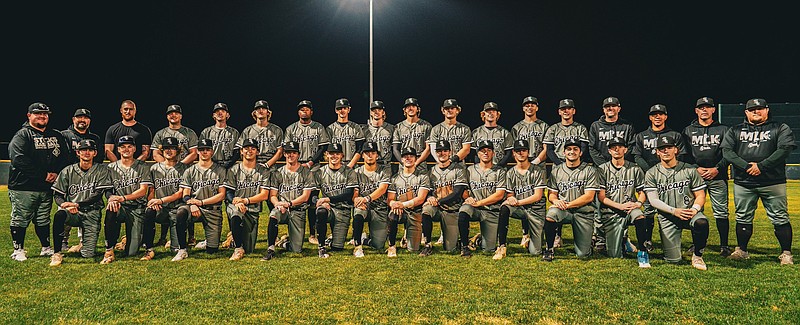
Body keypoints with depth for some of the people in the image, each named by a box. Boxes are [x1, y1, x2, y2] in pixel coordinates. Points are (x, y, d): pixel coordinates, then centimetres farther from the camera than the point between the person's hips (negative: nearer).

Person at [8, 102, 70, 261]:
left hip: (47, 187, 5)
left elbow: (65, 156, 13)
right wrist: (44, 175, -17)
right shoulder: (22, 135, -5)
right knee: (20, 220, 2)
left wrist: (55, 173, -5)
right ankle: (18, 251, 13)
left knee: (43, 220, 14)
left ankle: (46, 248, 23)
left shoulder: (56, 136, 15)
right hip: (23, 187, -5)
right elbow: (19, 160, -17)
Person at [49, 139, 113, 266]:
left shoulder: (101, 170, 3)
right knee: (59, 215, -37)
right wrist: (65, 205, -16)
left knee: (88, 254, -10)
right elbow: (57, 195, 7)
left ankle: (84, 244, 30)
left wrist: (77, 205, -20)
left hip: (92, 214, -1)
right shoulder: (67, 171, 9)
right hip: (72, 213, 2)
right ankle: (57, 253, -22)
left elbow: (98, 195, -8)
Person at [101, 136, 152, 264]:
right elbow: (108, 190, 6)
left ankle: (132, 238, 28)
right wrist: (111, 199, -19)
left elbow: (143, 190, -6)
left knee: (132, 252, -11)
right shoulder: (111, 168, 11)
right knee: (110, 211, -38)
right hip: (120, 207, 2)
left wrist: (123, 198, -22)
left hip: (137, 207, -2)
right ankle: (109, 251, -24)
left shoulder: (142, 167, 3)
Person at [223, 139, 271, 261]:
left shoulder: (263, 171, 7)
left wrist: (245, 200, -17)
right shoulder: (234, 170, 9)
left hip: (253, 211, 1)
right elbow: (228, 192, 1)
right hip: (235, 207, -1)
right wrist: (236, 202, -21)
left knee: (249, 249, -5)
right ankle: (238, 248, -21)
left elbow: (264, 195, -3)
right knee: (235, 213, -40)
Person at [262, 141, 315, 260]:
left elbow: (305, 197, -3)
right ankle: (271, 249, -28)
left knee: (297, 249, -8)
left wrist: (288, 204, -16)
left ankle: (285, 242, 28)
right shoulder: (277, 173, 10)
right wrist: (278, 204, -17)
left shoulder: (306, 173, 3)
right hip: (282, 210, 1)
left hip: (298, 211, -1)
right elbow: (272, 195, 6)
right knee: (273, 215, -38)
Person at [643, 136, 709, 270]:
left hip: (689, 213, 1)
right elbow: (653, 200, -5)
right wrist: (674, 211, -19)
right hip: (667, 217, 0)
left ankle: (697, 255, -9)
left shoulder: (690, 170, 6)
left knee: (701, 223, -37)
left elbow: (700, 195, 6)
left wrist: (695, 209, -15)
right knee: (673, 259, -8)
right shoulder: (651, 174, 3)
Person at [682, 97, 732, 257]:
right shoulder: (688, 131, 12)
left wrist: (717, 169, -10)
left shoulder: (723, 129, 10)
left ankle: (724, 245, 6)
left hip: (718, 177, -1)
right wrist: (696, 169, -9)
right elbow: (683, 154, 5)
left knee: (721, 212, -2)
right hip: (695, 174, 1)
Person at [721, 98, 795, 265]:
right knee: (743, 218, 8)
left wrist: (761, 166, -16)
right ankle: (741, 250, 19)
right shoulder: (735, 131, 12)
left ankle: (786, 253, 10)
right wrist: (746, 166, -14)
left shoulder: (781, 128, 7)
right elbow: (726, 151, 0)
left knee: (780, 218, 0)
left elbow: (784, 149, -8)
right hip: (743, 183, 2)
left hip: (773, 182, -2)